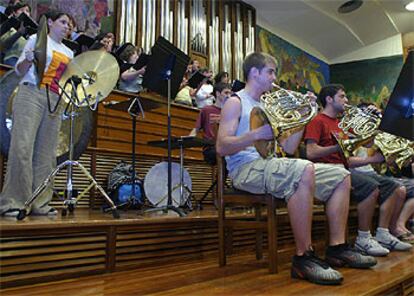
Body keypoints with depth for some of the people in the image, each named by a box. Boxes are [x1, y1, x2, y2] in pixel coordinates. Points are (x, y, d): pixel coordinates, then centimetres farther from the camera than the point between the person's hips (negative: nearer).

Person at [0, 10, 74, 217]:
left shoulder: (68, 53, 22)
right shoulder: (37, 39, 9)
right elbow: (20, 70, 3)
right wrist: (28, 60, -18)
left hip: (55, 102, 5)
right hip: (31, 94, -5)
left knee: (46, 153, -1)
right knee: (22, 148, -12)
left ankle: (39, 203, 1)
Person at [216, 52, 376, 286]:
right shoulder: (236, 102, 1)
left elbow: (288, 148, 18)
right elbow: (221, 147, -13)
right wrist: (257, 134, -24)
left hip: (271, 165, 9)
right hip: (245, 168, -8)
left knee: (341, 176, 2)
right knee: (304, 169, -37)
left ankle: (337, 249, 3)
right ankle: (304, 258, -29)